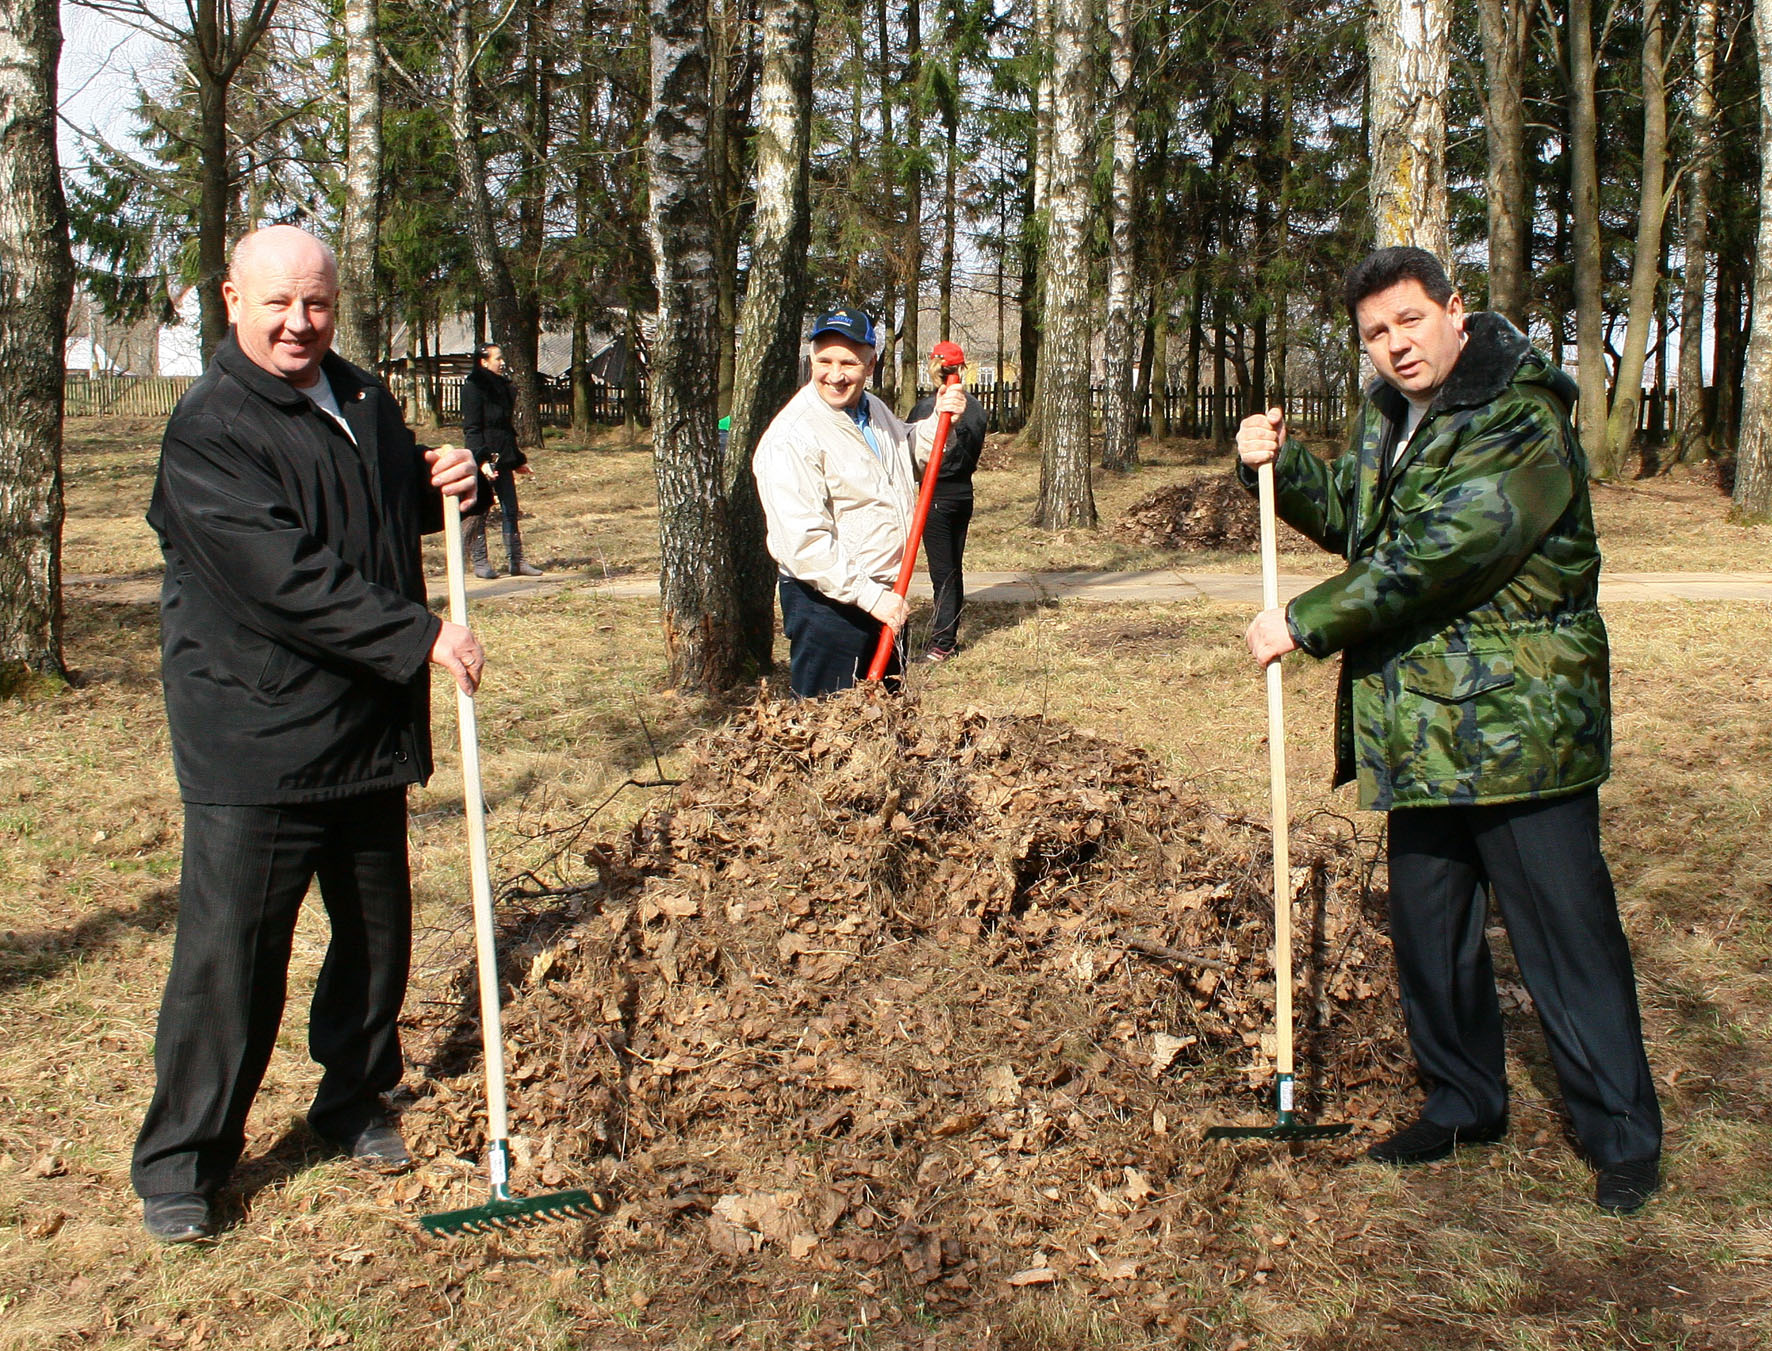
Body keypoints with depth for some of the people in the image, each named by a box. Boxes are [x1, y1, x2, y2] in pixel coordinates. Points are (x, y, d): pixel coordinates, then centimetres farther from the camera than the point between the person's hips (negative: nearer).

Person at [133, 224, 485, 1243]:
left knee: (378, 926, 16)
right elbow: (285, 575, -23)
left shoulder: (365, 402, 11)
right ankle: (182, 1161, 12)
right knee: (229, 947, -3)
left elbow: (399, 504, 28)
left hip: (370, 726, 7)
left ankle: (355, 1101, 35)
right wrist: (419, 636, -23)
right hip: (254, 730, -7)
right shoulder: (208, 430, -14)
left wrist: (442, 481, 4)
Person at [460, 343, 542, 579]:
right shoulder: (473, 387, -8)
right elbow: (471, 429, -13)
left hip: (502, 459, 8)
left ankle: (516, 561, 10)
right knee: (479, 511, 0)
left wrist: (517, 459, 23)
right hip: (485, 459, -8)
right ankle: (479, 562, 6)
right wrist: (482, 460, -23)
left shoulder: (501, 386, 17)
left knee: (510, 510, 7)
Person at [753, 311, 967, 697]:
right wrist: (868, 596, -25)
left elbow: (907, 453, 29)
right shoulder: (790, 438, -21)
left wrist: (937, 421, 8)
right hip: (826, 604, -8)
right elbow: (802, 543, -26)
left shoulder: (873, 410, 8)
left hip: (885, 597, 9)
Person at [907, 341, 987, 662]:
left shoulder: (926, 408, -15)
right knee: (954, 569, 14)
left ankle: (942, 644, -1)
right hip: (964, 492, 6)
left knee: (942, 571, -4)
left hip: (936, 495, -6)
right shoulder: (975, 407, 3)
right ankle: (949, 636, 23)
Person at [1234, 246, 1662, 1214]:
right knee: (1428, 934, 17)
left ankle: (1622, 1139, 17)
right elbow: (1347, 516, 26)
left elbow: (1432, 558, -24)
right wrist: (1280, 465, 6)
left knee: (1568, 940, 1)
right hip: (1419, 732, 8)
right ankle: (1462, 1105, 34)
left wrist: (1304, 622, -17)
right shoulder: (1389, 419, 12)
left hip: (1519, 732, -8)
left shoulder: (1521, 428, -16)